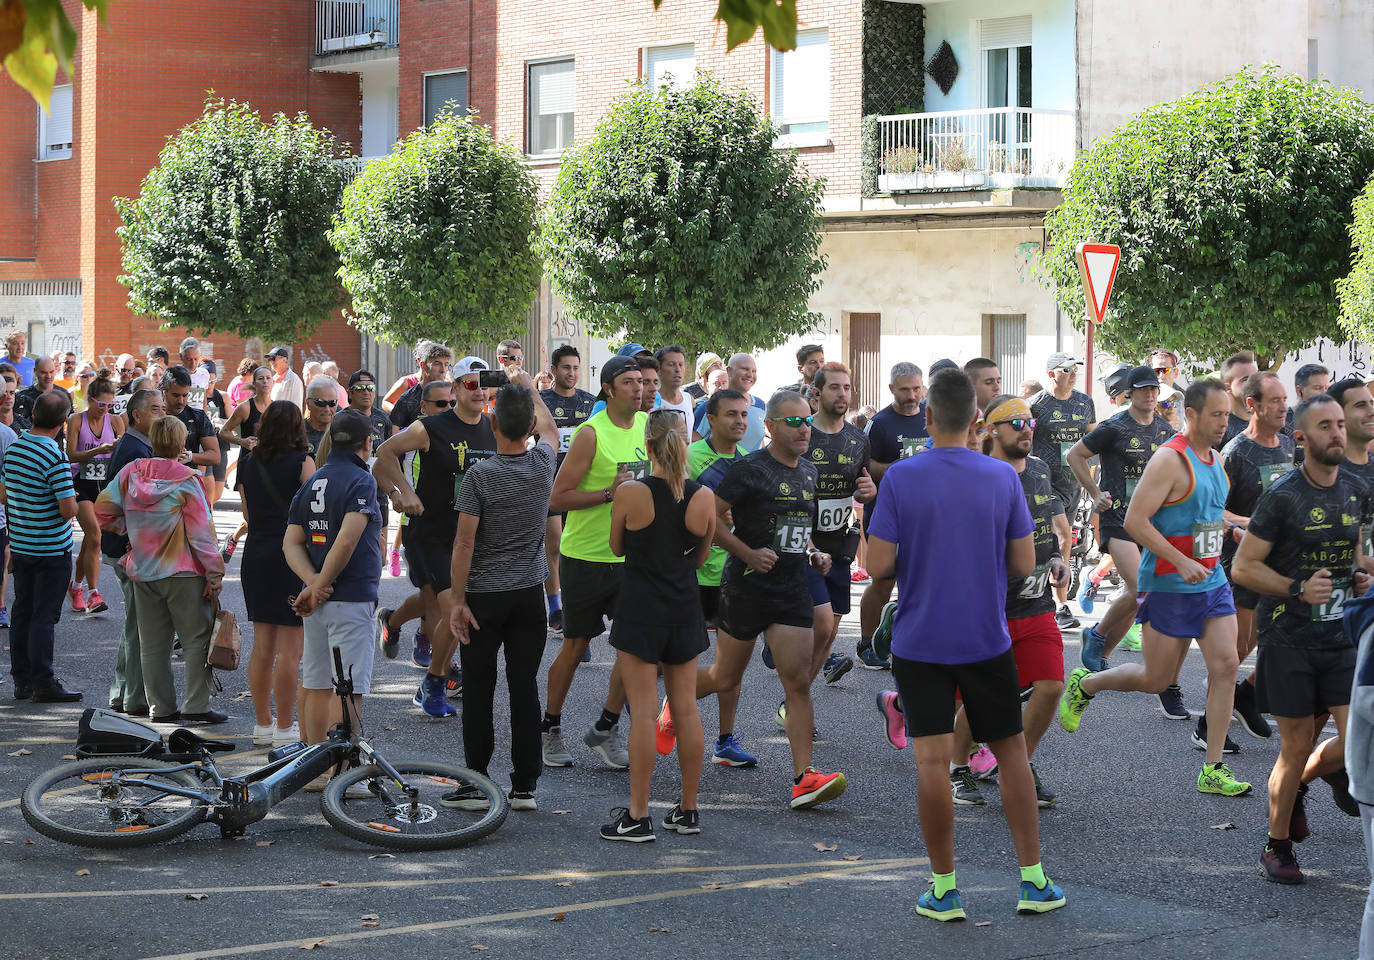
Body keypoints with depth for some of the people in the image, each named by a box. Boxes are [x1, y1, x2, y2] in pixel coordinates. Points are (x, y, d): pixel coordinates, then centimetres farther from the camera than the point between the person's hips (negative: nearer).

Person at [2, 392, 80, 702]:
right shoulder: (54, 459, -20)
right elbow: (69, 509, -22)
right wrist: (69, 500, -1)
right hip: (51, 549, -7)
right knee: (44, 615, -2)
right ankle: (43, 683, 1)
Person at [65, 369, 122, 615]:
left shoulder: (115, 421, 5)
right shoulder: (76, 421, -3)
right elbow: (71, 455, -10)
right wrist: (97, 451, -23)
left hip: (106, 483, 4)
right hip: (82, 483, -4)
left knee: (90, 539, 8)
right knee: (95, 535, -18)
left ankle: (76, 586, 29)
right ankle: (93, 594, -18)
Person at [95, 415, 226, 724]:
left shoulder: (130, 474, 0)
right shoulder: (187, 480, -13)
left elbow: (102, 511, 4)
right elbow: (201, 533, -13)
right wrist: (215, 574, -7)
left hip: (142, 571, 5)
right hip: (183, 572, -5)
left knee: (153, 644, 12)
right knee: (197, 640, 3)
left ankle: (161, 707, 14)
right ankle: (196, 706, 0)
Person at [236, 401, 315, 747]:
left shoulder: (248, 463, 8)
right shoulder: (302, 462, -8)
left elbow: (247, 515, 15)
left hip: (255, 556, 6)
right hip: (292, 557, -6)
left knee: (262, 646, 12)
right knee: (290, 648, -2)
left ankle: (263, 725, 19)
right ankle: (284, 728, 0)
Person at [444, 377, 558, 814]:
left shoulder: (480, 475, -15)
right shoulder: (543, 463, -2)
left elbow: (465, 542, -15)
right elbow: (548, 425, 22)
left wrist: (458, 601, -9)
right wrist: (527, 385, 36)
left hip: (484, 597, -4)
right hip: (529, 595, 4)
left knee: (478, 690, 3)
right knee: (525, 687, 6)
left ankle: (474, 784, 5)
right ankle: (524, 786, 8)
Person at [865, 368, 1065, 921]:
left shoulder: (900, 478, -9)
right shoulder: (1003, 478, -3)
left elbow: (878, 565, -10)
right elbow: (1023, 564, -1)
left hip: (919, 642, -2)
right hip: (987, 642, 2)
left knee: (932, 761, 0)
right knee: (1010, 752, 12)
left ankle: (944, 890, 3)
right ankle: (1034, 881, 13)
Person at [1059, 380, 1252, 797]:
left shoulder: (1215, 460, 10)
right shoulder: (1170, 460, -16)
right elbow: (1134, 520, -22)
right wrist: (1182, 562, -26)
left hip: (1212, 581, 7)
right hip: (1168, 587, -7)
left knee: (1226, 665, -5)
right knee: (1158, 680, 2)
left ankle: (1213, 771, -1)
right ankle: (1084, 685, 30)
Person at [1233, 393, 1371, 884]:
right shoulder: (1283, 495, -11)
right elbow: (1243, 567, -11)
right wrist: (1298, 589, -22)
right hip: (1289, 640, -5)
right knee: (1297, 747, 1)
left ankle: (1294, 785, 29)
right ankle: (1277, 849, 20)